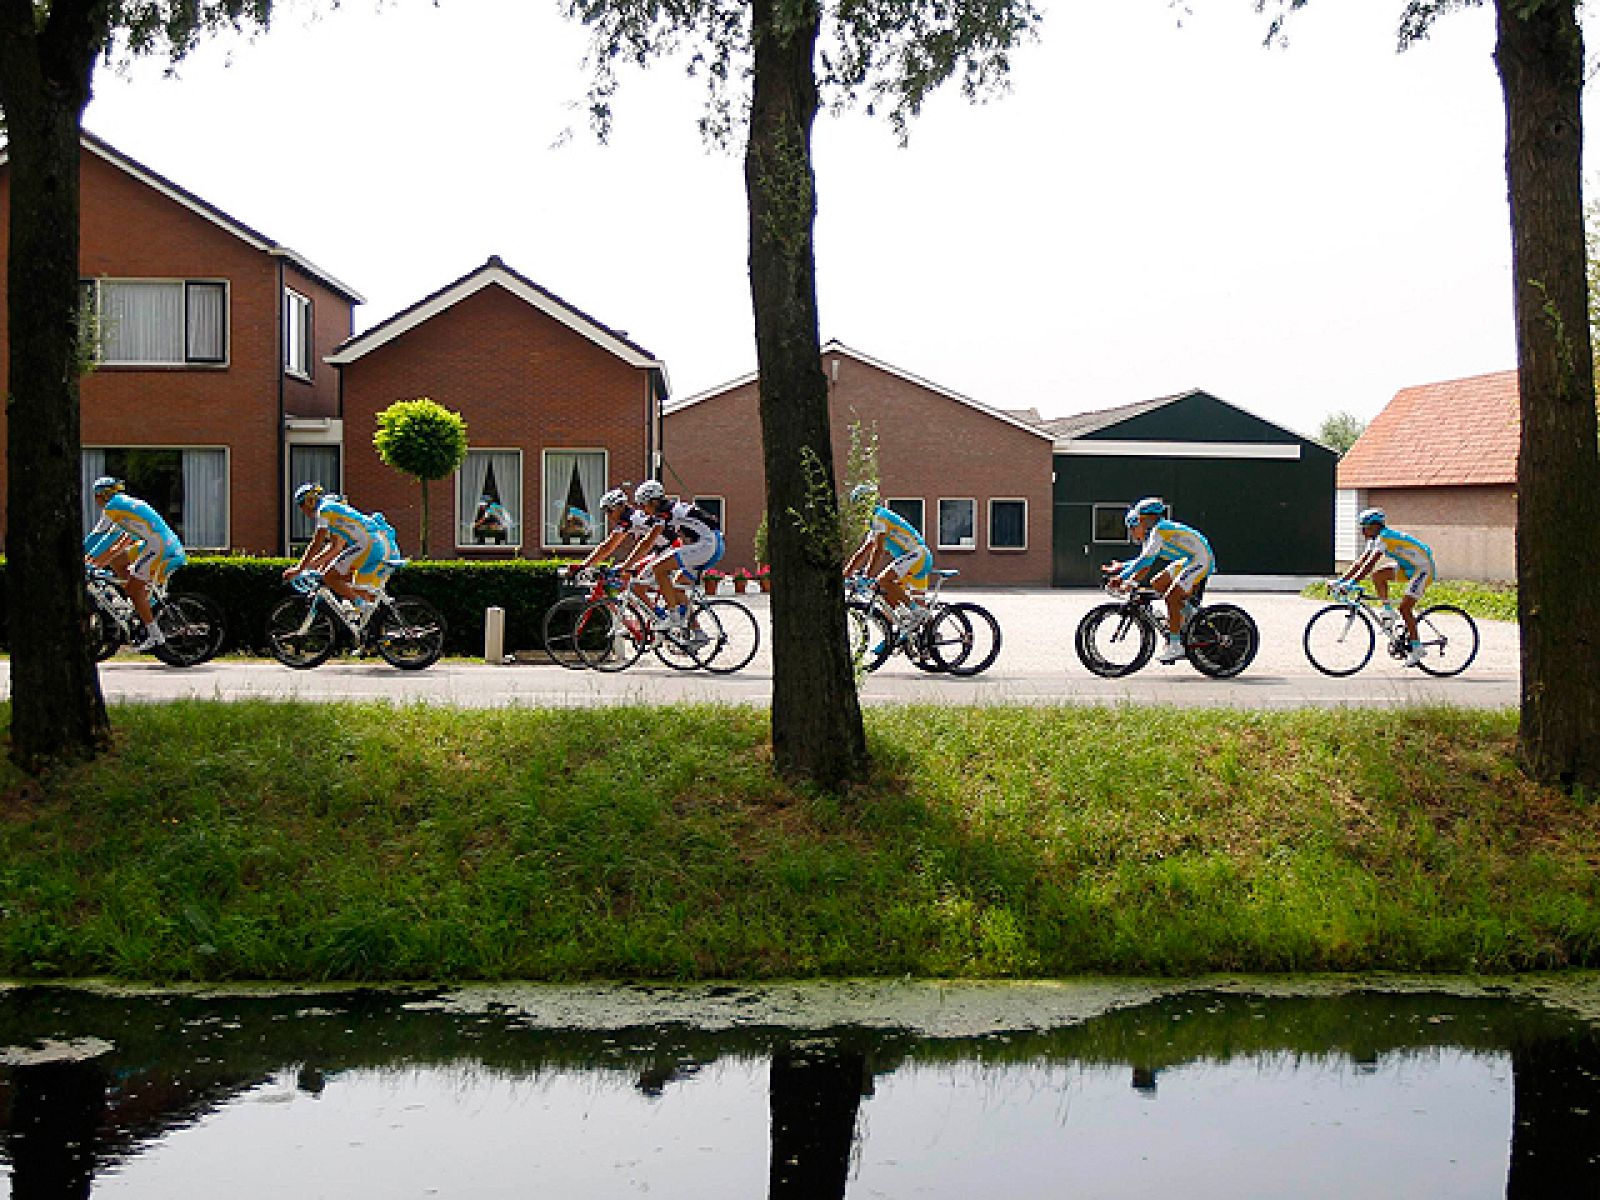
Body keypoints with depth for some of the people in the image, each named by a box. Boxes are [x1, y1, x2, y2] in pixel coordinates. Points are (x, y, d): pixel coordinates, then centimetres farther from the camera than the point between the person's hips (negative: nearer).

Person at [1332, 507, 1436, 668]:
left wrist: (1351, 583, -39)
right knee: (1377, 575, -7)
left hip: (1423, 568, -9)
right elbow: (1360, 562, 3)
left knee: (1404, 607, -15)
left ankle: (1416, 649, -6)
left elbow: (1370, 564, -34)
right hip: (1408, 567, 9)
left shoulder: (1385, 537, -25)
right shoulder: (1375, 540, 3)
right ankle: (1388, 612, 0)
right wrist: (1340, 581, -5)